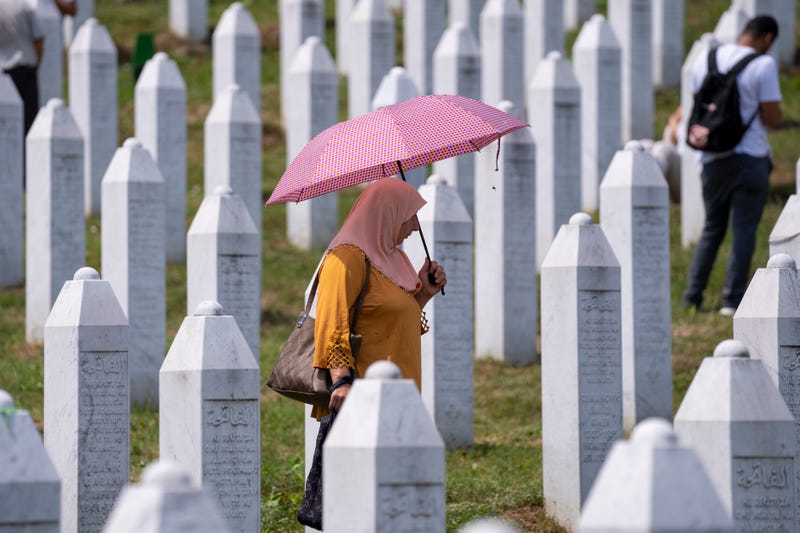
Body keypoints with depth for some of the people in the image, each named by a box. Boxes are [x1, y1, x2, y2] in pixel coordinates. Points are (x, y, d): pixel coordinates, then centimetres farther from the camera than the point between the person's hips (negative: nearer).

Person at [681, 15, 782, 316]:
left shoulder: (705, 61, 5)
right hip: (750, 157, -5)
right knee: (744, 229, 2)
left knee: (712, 227, 15)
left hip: (713, 158, 5)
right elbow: (771, 118, -12)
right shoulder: (763, 65, -12)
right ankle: (733, 299, 0)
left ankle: (693, 295, 10)